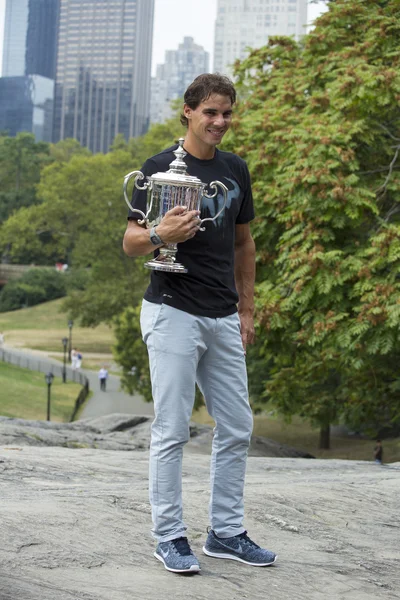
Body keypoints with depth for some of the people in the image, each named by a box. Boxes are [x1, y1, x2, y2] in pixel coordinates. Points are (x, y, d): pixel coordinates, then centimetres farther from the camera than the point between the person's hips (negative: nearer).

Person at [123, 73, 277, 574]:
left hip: (224, 319, 6)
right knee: (172, 431, -2)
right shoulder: (160, 168, -6)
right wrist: (160, 235, -27)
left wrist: (246, 310, 15)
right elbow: (131, 243, -5)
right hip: (173, 313, -6)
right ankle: (169, 537, 9)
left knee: (236, 430, 8)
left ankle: (225, 533, 20)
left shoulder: (236, 170, 11)